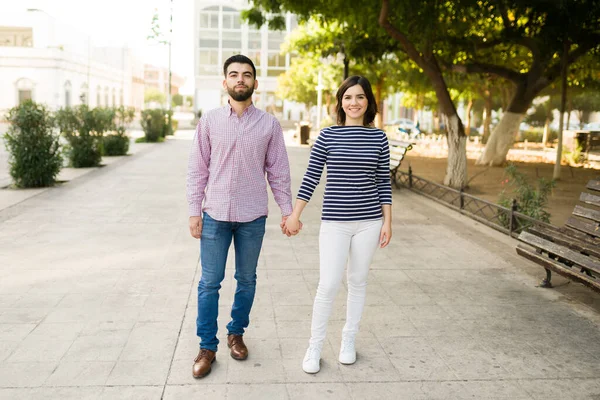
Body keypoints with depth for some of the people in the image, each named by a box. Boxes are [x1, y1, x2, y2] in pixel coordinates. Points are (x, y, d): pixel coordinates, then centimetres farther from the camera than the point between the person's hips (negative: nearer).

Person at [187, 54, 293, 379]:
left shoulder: (269, 124, 2)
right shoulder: (209, 121, 2)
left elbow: (278, 171, 5)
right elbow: (197, 169, 2)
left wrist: (287, 210, 1)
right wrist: (193, 211, -2)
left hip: (253, 217, 1)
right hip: (215, 215, 0)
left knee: (246, 280, 13)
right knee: (210, 282, 4)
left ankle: (236, 333, 32)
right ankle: (207, 347, 17)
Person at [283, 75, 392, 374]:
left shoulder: (378, 137, 3)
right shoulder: (328, 135, -2)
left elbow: (383, 182, 6)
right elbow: (311, 177, 0)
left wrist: (387, 222, 3)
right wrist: (294, 215, -3)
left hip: (369, 221, 2)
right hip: (334, 222, -2)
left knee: (358, 281, 12)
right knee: (328, 285, -5)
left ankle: (348, 340, 29)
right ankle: (314, 346, 14)